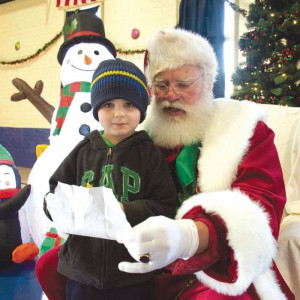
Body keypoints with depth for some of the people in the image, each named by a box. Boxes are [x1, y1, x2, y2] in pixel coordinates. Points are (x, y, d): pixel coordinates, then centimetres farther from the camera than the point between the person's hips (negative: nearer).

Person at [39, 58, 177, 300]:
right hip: (82, 271, 3)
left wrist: (126, 210, -22)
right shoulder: (83, 151, 2)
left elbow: (166, 208, -10)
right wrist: (64, 207, -14)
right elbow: (53, 195, 6)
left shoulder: (150, 153, -5)